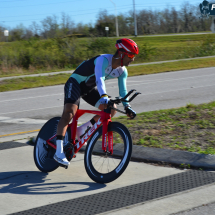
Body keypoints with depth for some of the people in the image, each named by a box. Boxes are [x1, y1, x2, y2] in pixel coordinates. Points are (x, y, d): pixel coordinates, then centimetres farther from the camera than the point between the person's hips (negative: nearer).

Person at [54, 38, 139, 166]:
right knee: (69, 112, -28)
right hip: (75, 83, -8)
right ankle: (59, 151, -32)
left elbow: (123, 90, -1)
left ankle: (82, 129, 8)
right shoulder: (104, 60, -30)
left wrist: (127, 107, -17)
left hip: (90, 88, 8)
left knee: (112, 110, -6)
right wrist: (104, 96, -61)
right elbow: (99, 79, -45)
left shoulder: (122, 71, -6)